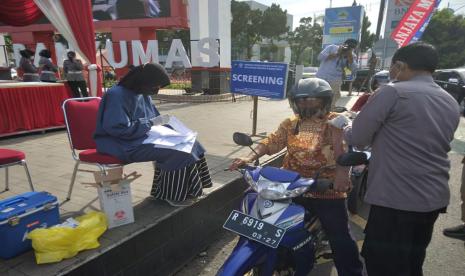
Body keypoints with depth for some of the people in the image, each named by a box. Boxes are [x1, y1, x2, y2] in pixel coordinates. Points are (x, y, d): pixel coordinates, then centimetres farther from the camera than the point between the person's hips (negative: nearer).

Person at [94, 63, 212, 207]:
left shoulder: (143, 94, 7)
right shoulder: (117, 95, -20)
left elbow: (153, 118, 19)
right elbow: (117, 128, -26)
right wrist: (150, 123, -21)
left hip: (144, 136, 9)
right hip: (122, 144, -9)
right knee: (176, 150, -23)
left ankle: (186, 190, 1)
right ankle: (170, 194, -5)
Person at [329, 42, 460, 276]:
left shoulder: (393, 93, -12)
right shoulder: (452, 103, 11)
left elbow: (357, 139, -12)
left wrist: (344, 124, 8)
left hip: (396, 200, -8)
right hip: (435, 199, 8)